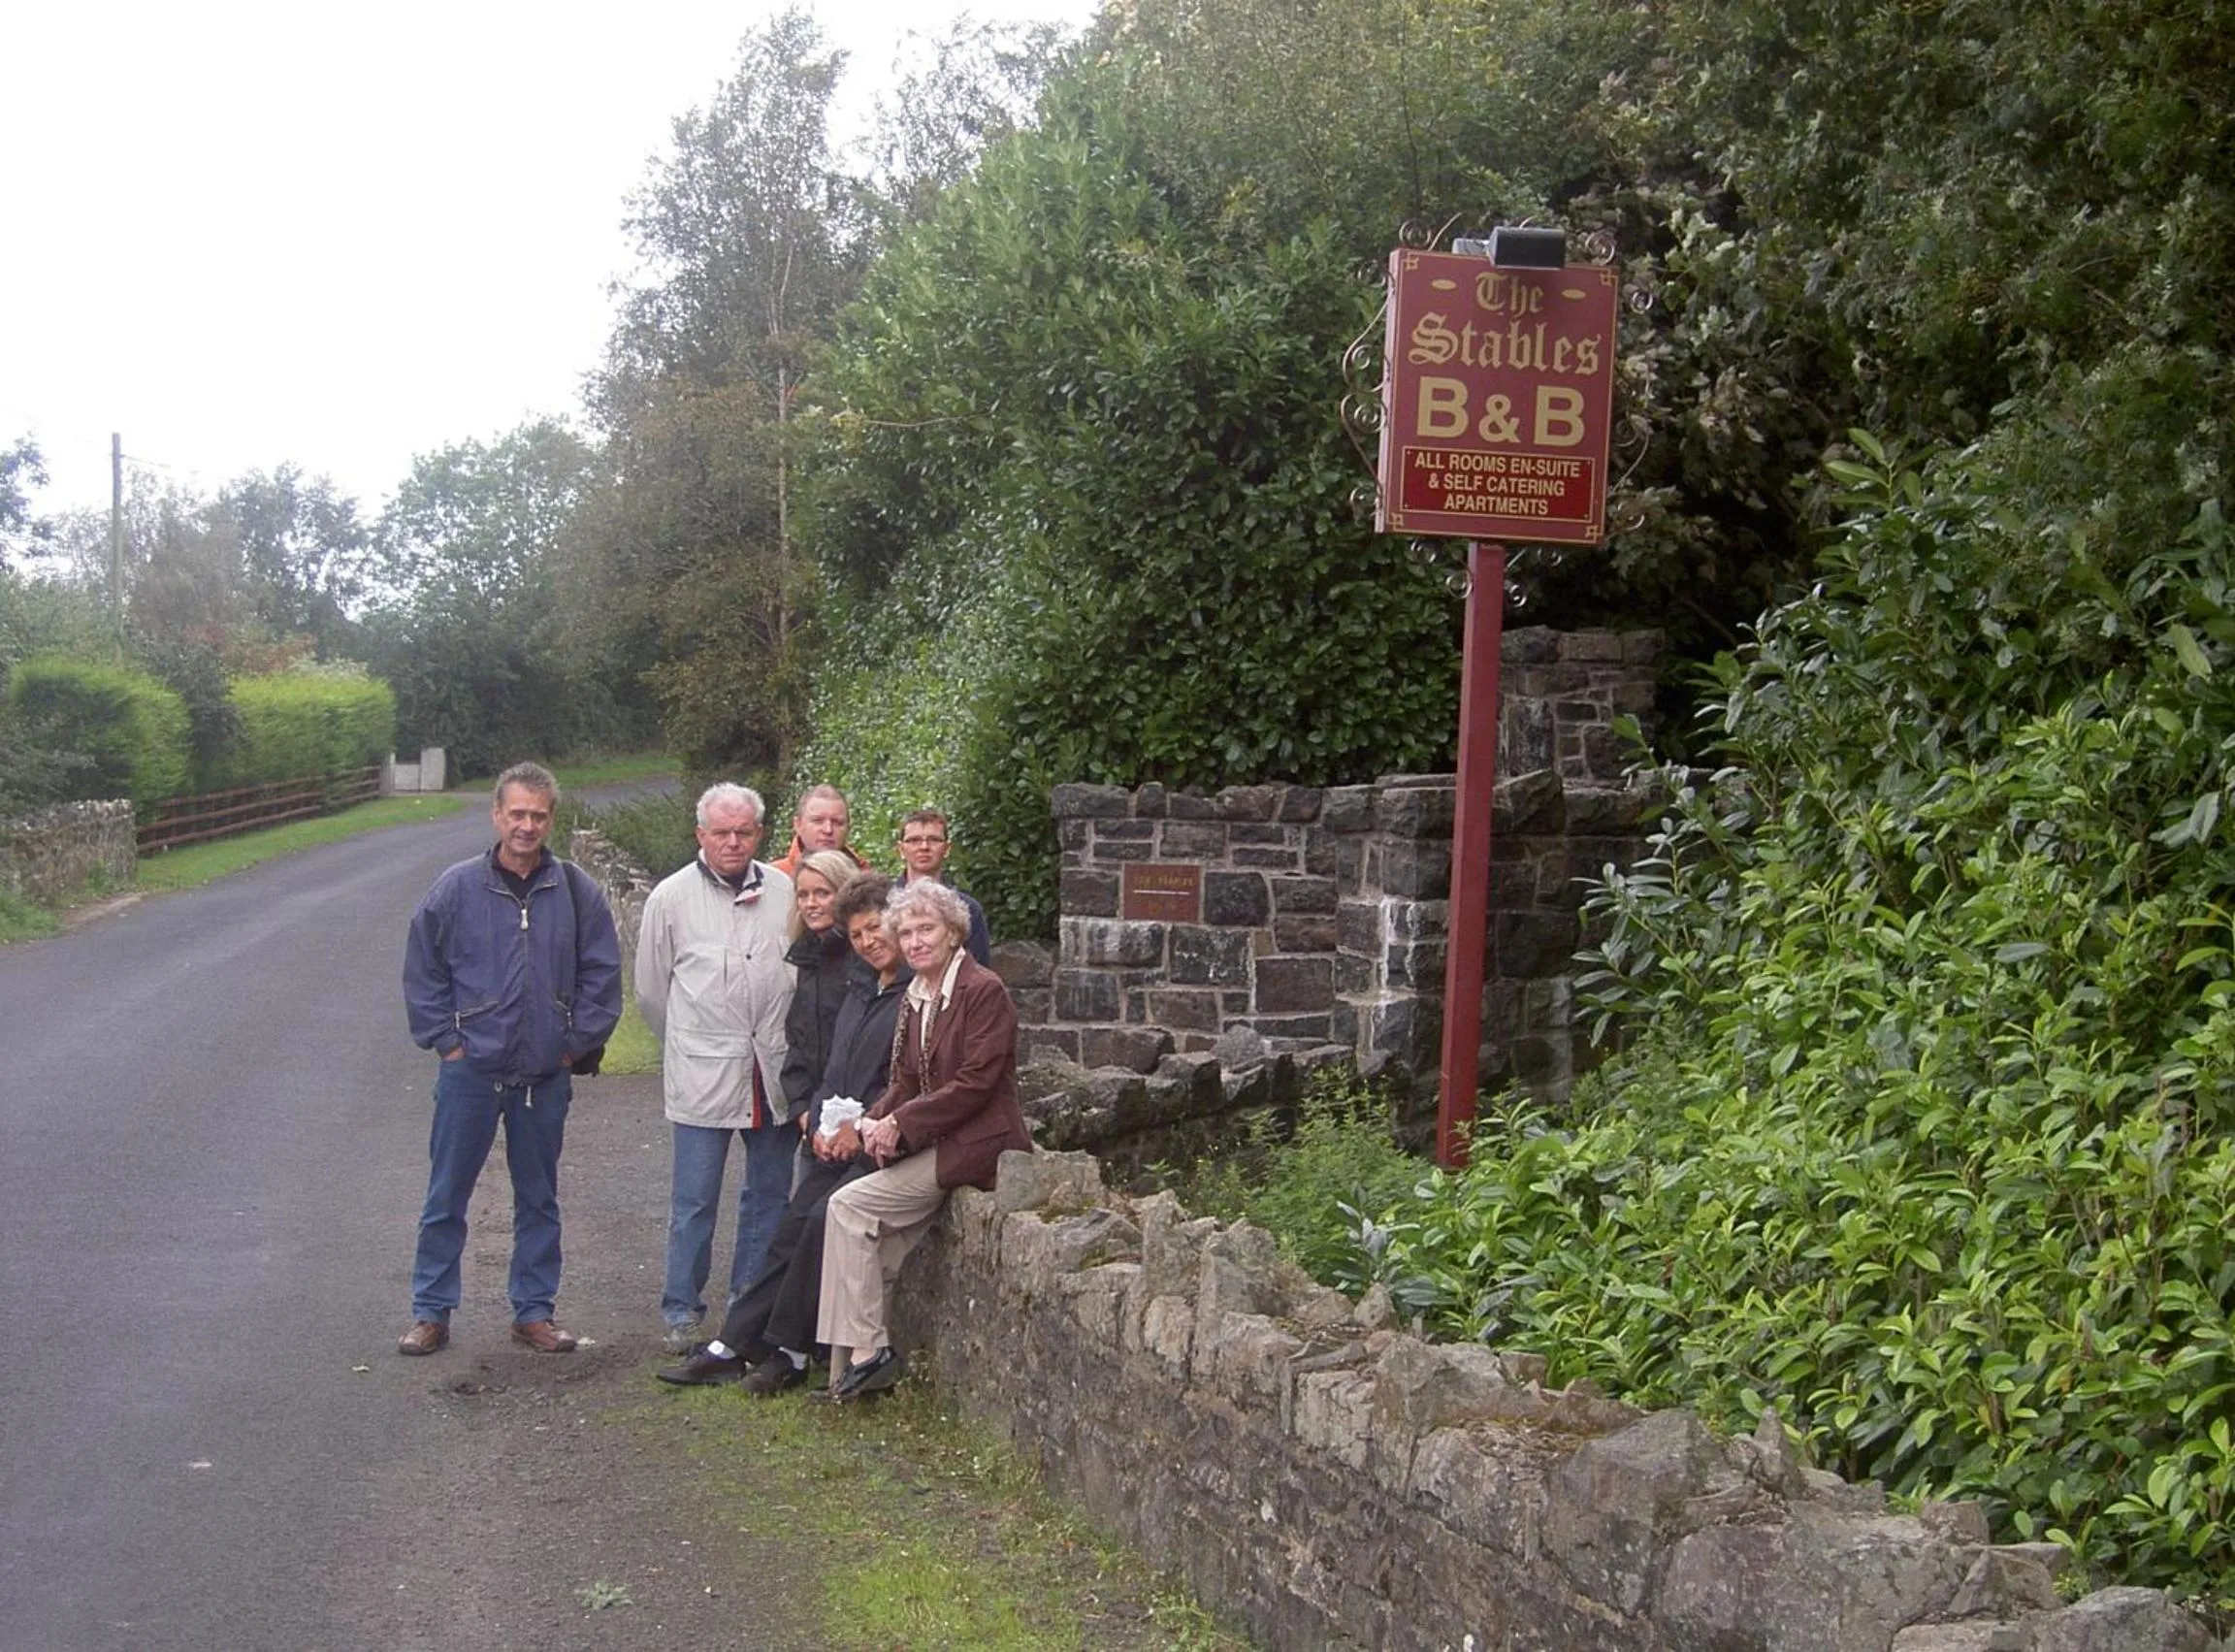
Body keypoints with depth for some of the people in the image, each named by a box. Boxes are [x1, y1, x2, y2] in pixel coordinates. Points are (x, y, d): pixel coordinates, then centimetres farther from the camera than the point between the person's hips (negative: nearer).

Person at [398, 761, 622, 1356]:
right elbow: (422, 972, 2)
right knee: (446, 1196, 5)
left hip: (546, 1076, 1)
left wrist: (577, 1044, 0)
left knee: (539, 1199, 12)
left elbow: (603, 974, 5)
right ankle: (431, 1312, 16)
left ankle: (534, 1311, 23)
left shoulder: (577, 892, -1)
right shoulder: (457, 888, -4)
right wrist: (445, 1039, -3)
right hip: (470, 1071, -1)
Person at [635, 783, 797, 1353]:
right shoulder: (672, 897, -2)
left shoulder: (785, 892, 3)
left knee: (769, 1193, 11)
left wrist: (788, 1046, 12)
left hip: (773, 1072, 3)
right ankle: (682, 1310, 11)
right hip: (702, 1075, -3)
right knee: (694, 1199, -1)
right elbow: (650, 988, 7)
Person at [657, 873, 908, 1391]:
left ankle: (789, 1351, -9)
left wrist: (863, 1129, -14)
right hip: (838, 1143, 8)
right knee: (792, 1228, 1)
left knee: (824, 1219, -20)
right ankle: (733, 1345, 4)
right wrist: (823, 1124, 5)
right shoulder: (860, 988, 18)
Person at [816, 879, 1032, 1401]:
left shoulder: (984, 990, -11)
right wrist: (876, 1121, -7)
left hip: (976, 1143, -8)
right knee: (877, 1253, -3)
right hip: (933, 1143, 8)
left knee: (849, 1205, -17)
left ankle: (866, 1351, -12)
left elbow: (975, 1083, -17)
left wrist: (900, 1123, -15)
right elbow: (905, 1081, 14)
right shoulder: (915, 999, 15)